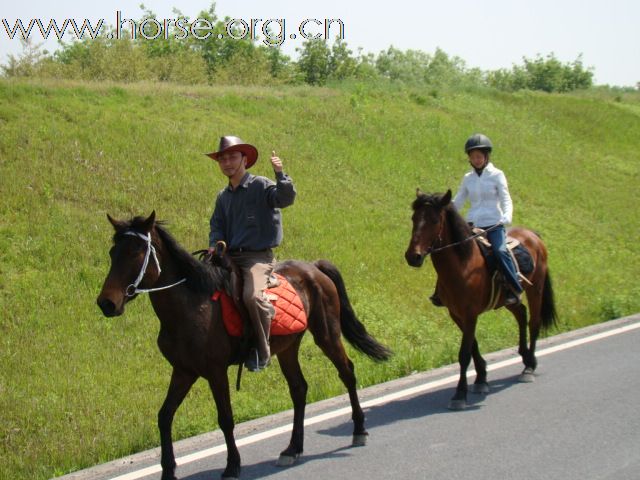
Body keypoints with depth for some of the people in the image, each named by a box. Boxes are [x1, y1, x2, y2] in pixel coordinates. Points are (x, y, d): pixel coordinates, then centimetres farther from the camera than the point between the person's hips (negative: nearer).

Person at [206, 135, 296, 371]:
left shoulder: (261, 185, -2)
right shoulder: (223, 196, 19)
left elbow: (286, 198, -19)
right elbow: (216, 225, 18)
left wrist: (280, 174, -35)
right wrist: (215, 244, -3)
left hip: (258, 257, -7)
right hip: (229, 256, 7)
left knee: (252, 295, -33)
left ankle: (262, 352, -20)